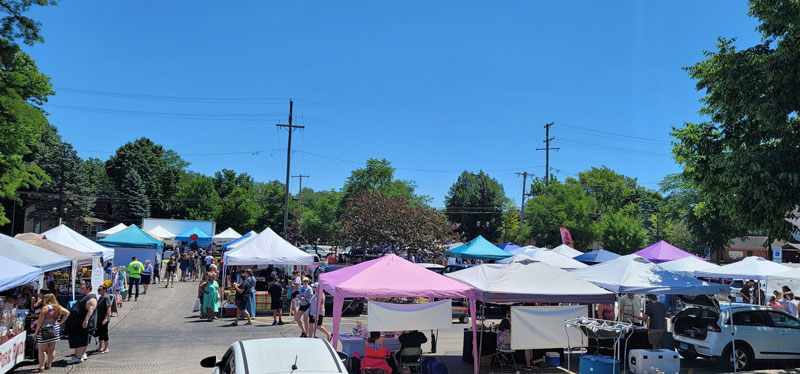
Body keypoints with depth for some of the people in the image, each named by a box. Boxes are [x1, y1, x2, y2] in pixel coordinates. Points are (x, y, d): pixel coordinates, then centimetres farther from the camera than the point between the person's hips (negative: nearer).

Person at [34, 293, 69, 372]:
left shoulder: (45, 308, -12)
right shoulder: (58, 307, 6)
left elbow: (40, 321, -12)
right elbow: (67, 313, 11)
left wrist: (36, 331, -5)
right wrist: (61, 322, 11)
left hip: (45, 330, -7)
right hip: (55, 330, 7)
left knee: (42, 350, -1)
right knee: (51, 349, 12)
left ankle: (41, 367, -1)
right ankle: (48, 365, 19)